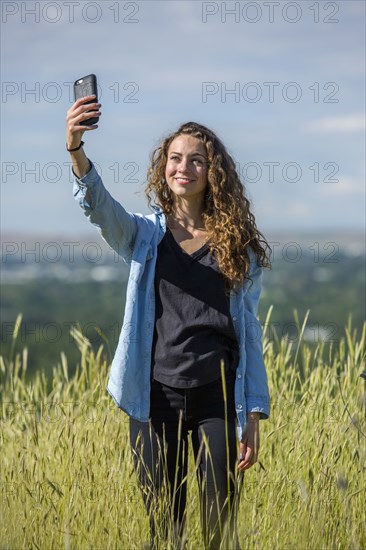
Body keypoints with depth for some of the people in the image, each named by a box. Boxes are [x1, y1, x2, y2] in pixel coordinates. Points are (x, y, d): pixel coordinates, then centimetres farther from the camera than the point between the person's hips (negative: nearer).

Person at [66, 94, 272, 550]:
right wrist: (76, 152, -37)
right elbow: (98, 205, -17)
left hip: (218, 399, 0)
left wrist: (254, 415, 1)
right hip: (156, 398, 0)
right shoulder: (144, 235, 5)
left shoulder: (239, 245, 6)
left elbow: (249, 333, 7)